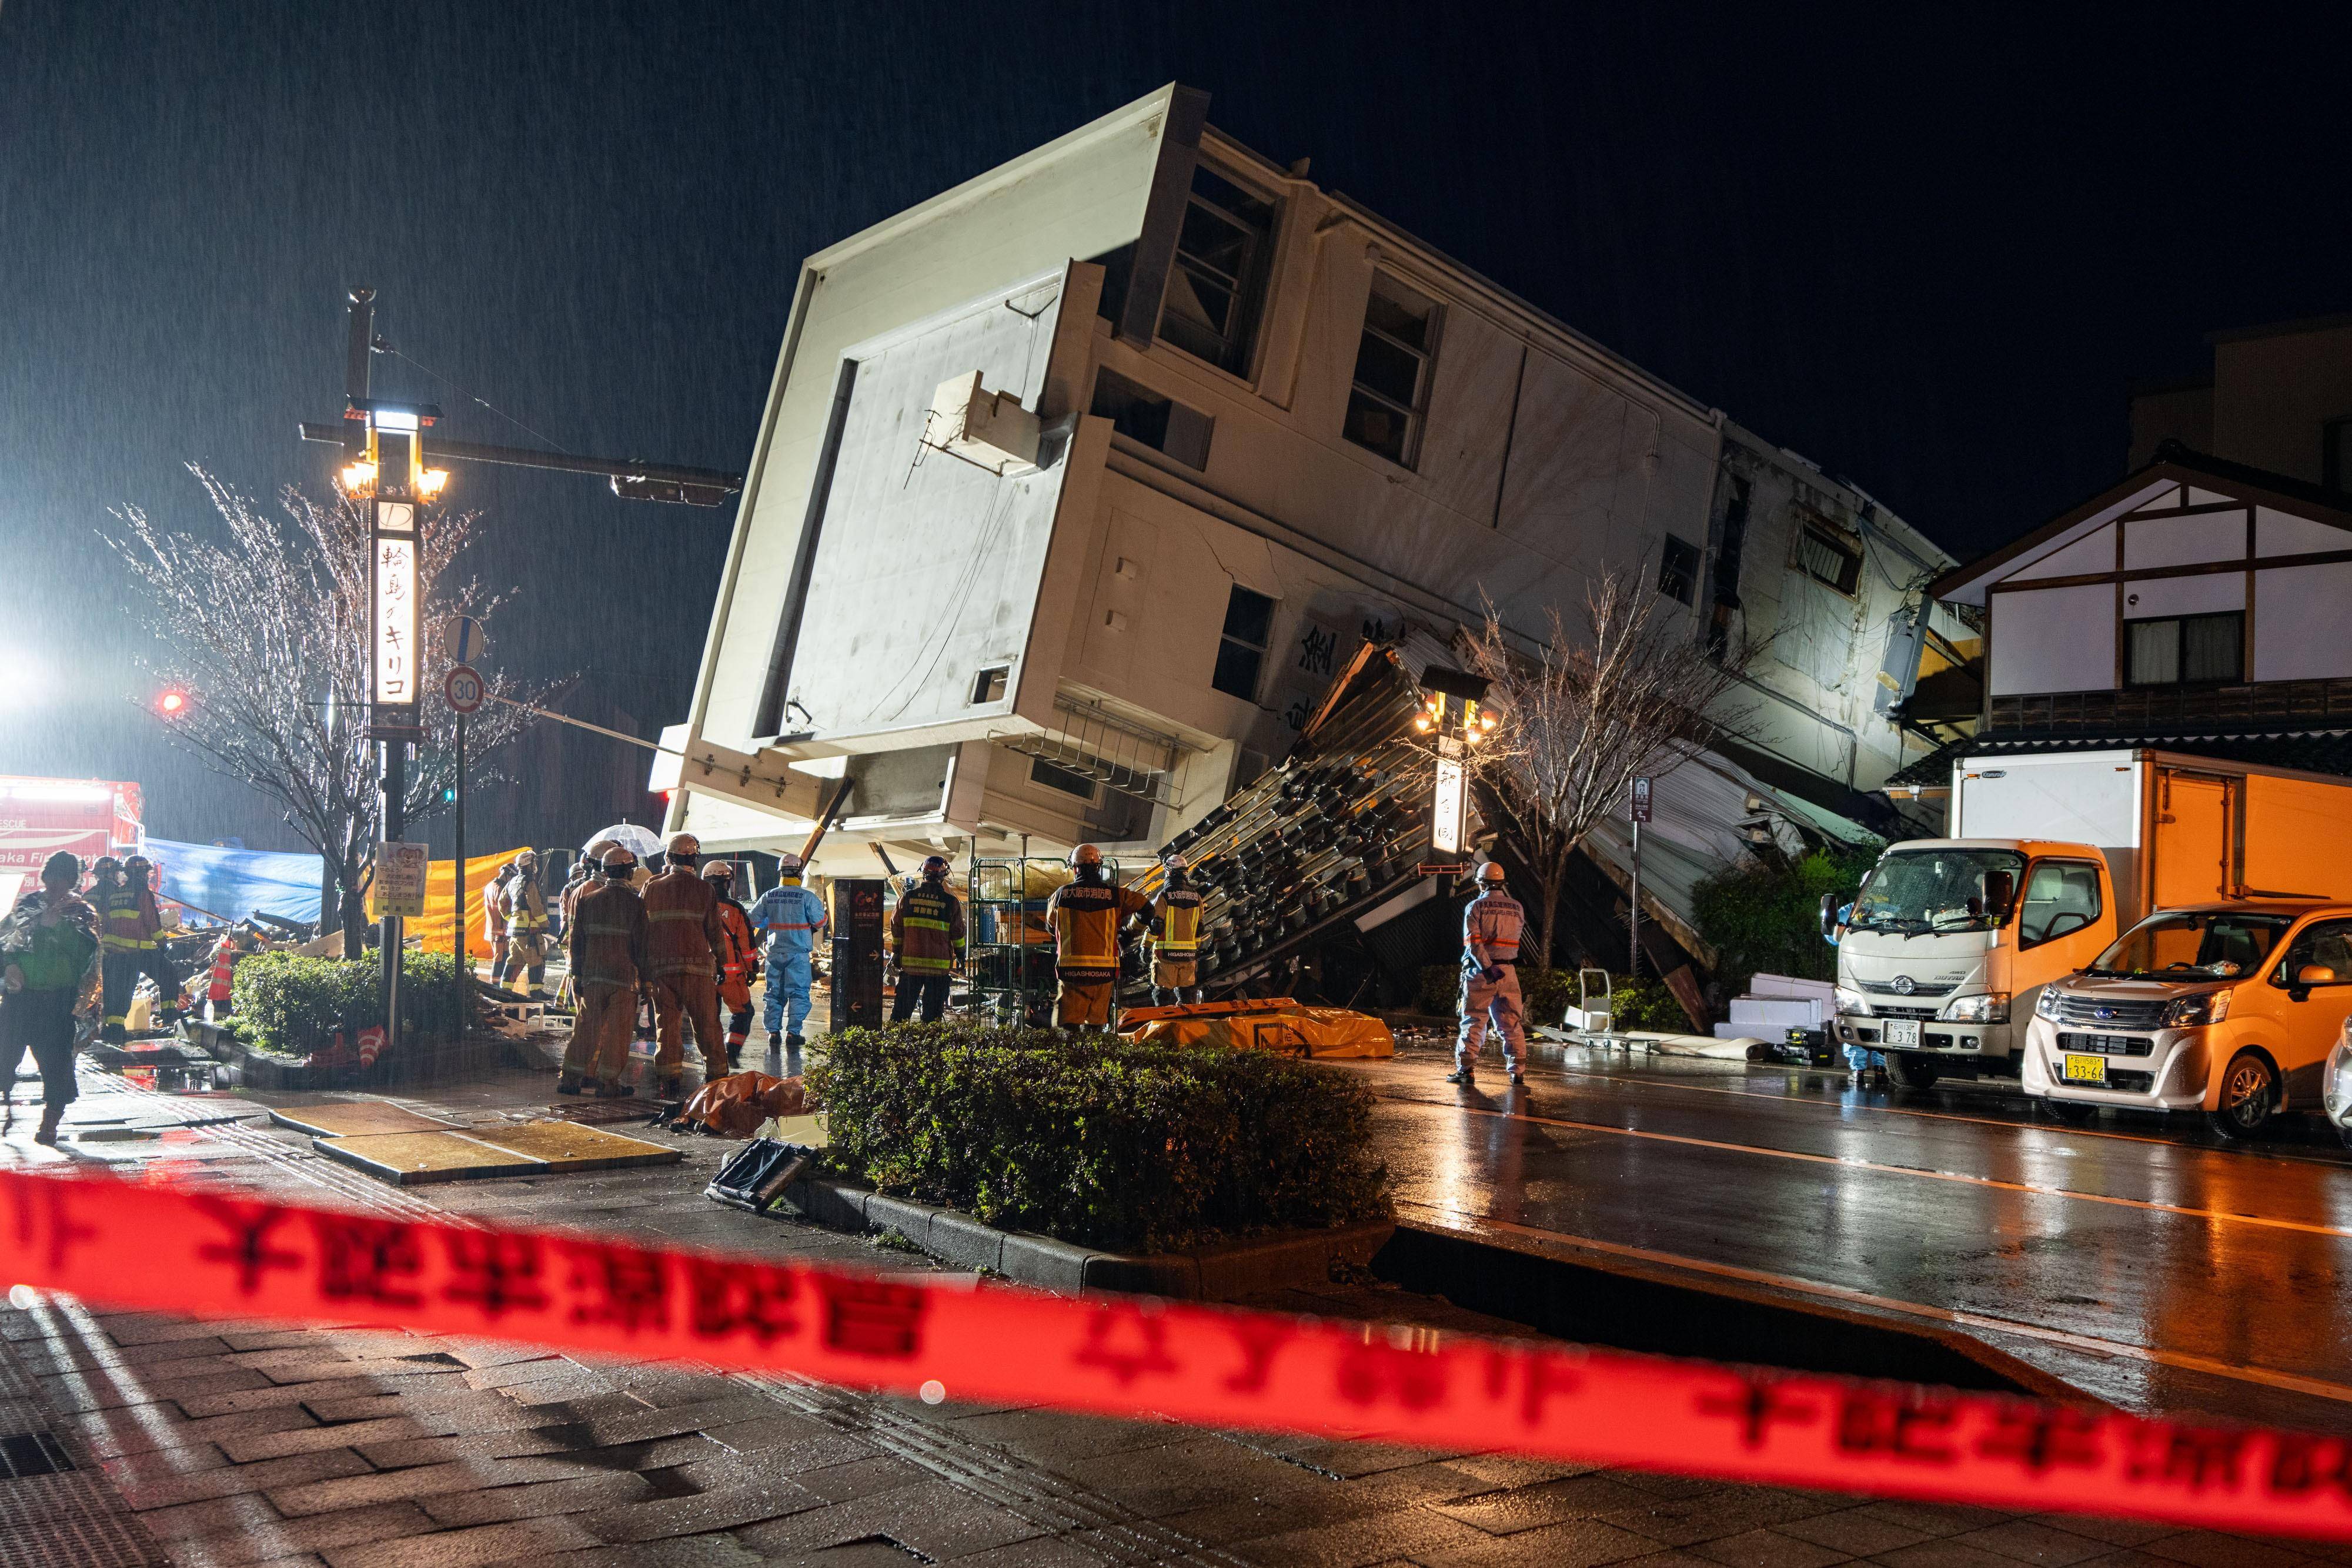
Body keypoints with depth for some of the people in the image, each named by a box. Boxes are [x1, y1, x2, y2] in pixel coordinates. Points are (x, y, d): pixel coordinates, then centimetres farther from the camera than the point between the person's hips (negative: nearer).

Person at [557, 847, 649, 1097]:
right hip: (623, 975, -4)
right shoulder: (635, 903, -5)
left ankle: (571, 1078, 13)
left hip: (592, 974, 4)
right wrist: (644, 978, 3)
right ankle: (608, 1083, 4)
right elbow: (641, 945, -4)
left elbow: (577, 940, 7)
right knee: (618, 1029, 3)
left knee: (586, 1027, 11)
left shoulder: (587, 899, 5)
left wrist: (577, 975, 13)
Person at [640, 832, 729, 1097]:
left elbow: (641, 930, 7)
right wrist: (721, 962, 12)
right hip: (698, 966, -1)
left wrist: (644, 971, 13)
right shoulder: (705, 889, -1)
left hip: (661, 966, 2)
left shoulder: (652, 888, 5)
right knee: (707, 1024, 6)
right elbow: (715, 931, 1)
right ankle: (716, 1075, 10)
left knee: (666, 1023, 6)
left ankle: (668, 1078, 3)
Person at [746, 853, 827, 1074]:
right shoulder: (807, 897, -9)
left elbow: (753, 920, 9)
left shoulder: (769, 896, 1)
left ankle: (773, 1031, 11)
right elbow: (820, 923, -6)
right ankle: (793, 1032, -3)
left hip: (775, 952, 3)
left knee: (774, 992, 12)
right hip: (798, 953, -3)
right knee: (798, 993, 2)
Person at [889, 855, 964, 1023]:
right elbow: (958, 933, 1)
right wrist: (961, 956, 15)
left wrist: (896, 953, 18)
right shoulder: (951, 902, -5)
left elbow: (896, 927, 7)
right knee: (932, 1010, 5)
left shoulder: (907, 897, 1)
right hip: (939, 964, -2)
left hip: (910, 963, 2)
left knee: (902, 1008, 9)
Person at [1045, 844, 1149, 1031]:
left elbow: (1051, 923, 16)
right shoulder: (1114, 894, 1)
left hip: (1071, 971, -1)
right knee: (1094, 1025, 10)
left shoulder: (1061, 894, 1)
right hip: (1104, 971, 1)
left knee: (1068, 1025, 1)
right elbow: (1147, 908, 8)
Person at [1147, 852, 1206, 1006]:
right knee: (1186, 990, 12)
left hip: (1167, 953, -5)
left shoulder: (1165, 895, -10)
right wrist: (1196, 948, 24)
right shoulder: (1196, 896, 7)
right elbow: (1199, 926, 13)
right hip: (1189, 953, 5)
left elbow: (1156, 925, -11)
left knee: (1163, 990, 2)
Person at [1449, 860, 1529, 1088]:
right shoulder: (1517, 907, 7)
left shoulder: (1475, 906, -5)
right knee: (1511, 1024, 10)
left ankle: (1466, 1070, -1)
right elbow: (1516, 936, 15)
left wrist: (1487, 967, -20)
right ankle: (1517, 1071, 9)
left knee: (1473, 1022, 2)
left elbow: (1474, 941, -16)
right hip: (1508, 971, 3)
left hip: (1480, 972, -3)